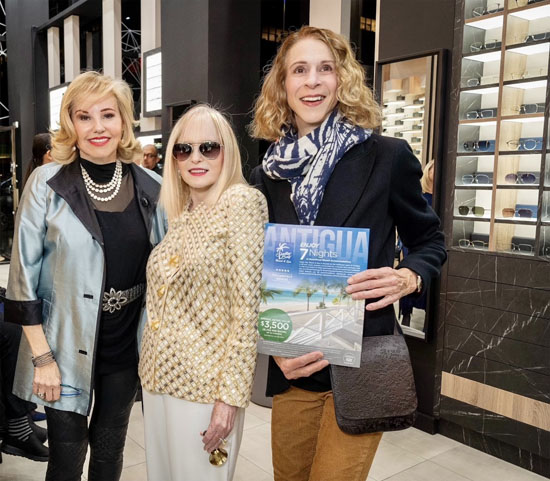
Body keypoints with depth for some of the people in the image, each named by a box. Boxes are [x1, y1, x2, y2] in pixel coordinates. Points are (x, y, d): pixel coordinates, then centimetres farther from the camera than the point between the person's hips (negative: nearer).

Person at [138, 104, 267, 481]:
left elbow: (247, 308, -17)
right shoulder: (180, 213, 9)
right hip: (159, 375, 7)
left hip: (204, 384, -7)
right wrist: (152, 367, 13)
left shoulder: (242, 201, -12)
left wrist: (231, 394, -18)